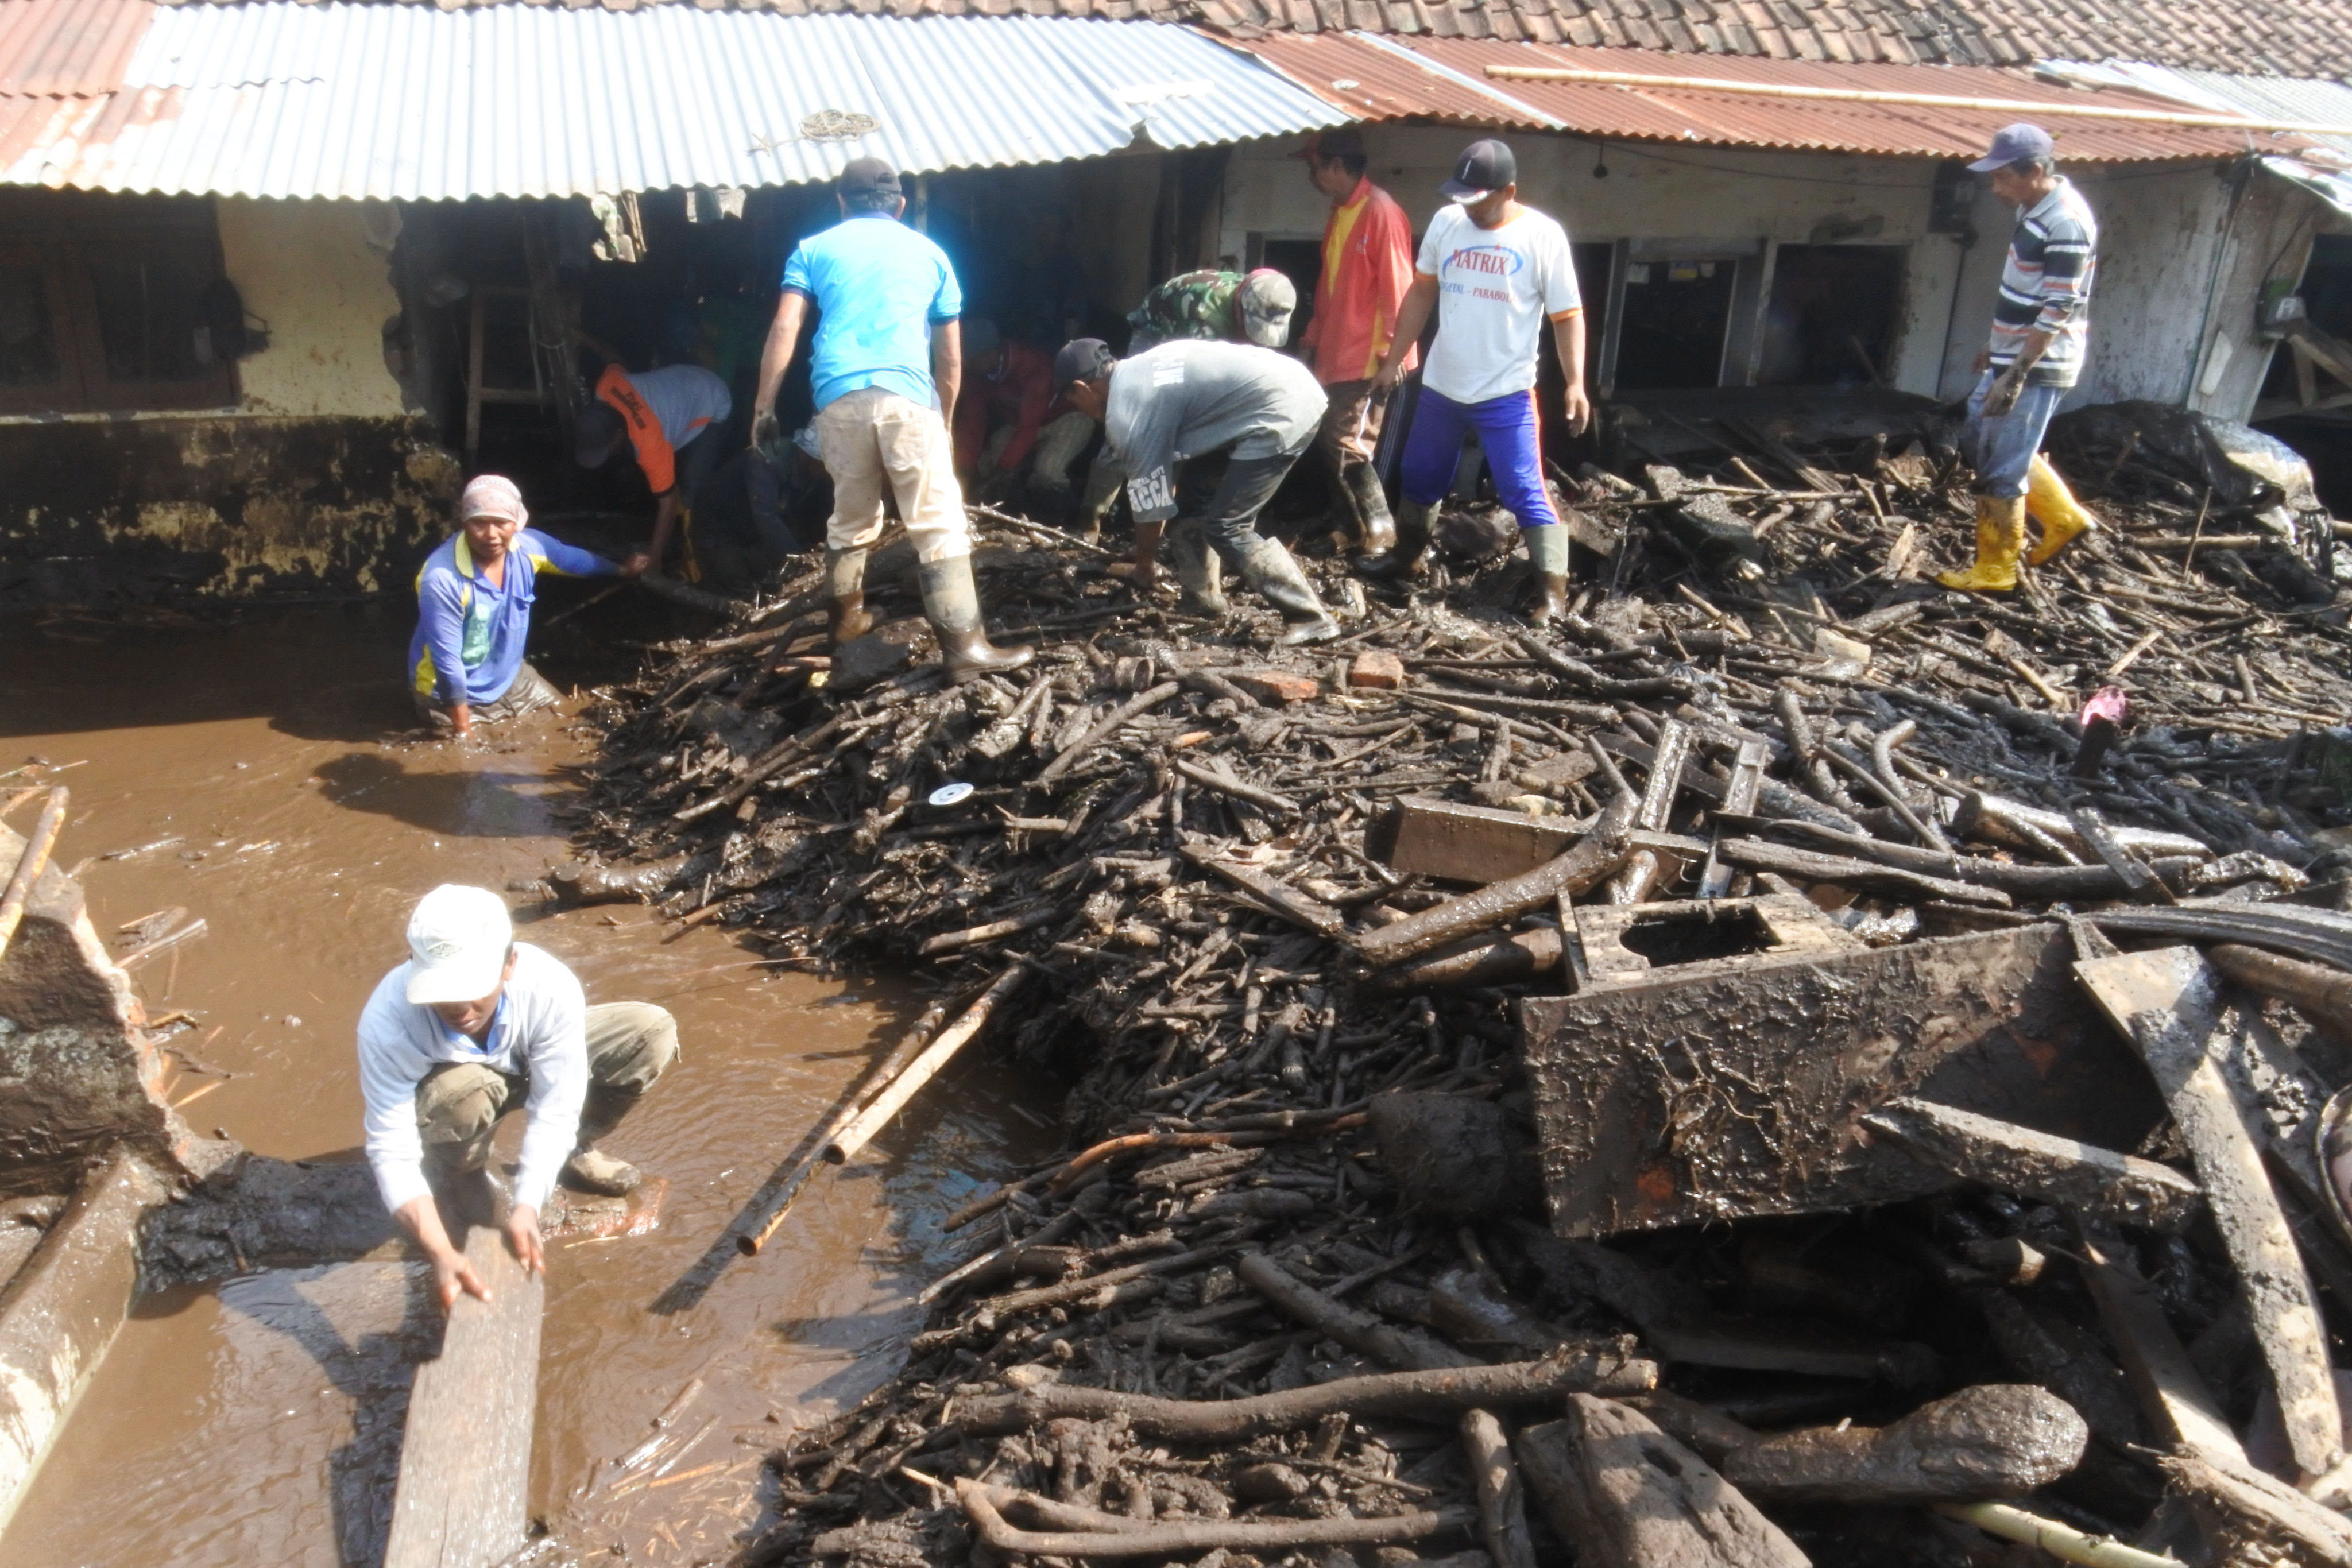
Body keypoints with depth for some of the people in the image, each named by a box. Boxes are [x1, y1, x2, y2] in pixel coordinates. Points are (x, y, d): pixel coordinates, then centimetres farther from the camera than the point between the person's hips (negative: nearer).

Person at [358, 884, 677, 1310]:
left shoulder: (550, 987, -37)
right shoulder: (388, 1022, -39)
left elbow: (554, 1109, -31)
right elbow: (392, 1151, -36)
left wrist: (526, 1206, -43)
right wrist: (441, 1252, -47)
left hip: (530, 1064, 2)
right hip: (447, 1082, -2)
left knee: (652, 1032, -18)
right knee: (460, 1090, -39)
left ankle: (575, 1152, 5)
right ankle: (464, 1180, -4)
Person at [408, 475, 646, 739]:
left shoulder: (529, 547, -16)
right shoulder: (442, 580, -34)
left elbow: (574, 559, 8)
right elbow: (447, 659, -27)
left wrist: (622, 570, 27)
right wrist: (463, 733, -22)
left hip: (510, 677, 6)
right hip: (452, 693, -6)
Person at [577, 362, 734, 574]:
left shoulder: (649, 439, -41)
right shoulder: (606, 386, -26)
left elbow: (668, 500, -31)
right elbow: (615, 368, 1)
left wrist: (654, 556, -24)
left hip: (713, 407, -8)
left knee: (689, 490, -17)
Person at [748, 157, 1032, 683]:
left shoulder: (813, 249, 18)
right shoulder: (929, 253, 21)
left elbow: (785, 330, 5)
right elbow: (950, 356, 21)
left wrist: (763, 407, 7)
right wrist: (946, 423, 31)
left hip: (839, 398, 2)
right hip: (907, 397, -2)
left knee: (851, 516, 21)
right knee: (940, 526, 0)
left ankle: (847, 619, 37)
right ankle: (964, 647, -5)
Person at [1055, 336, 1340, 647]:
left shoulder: (1126, 415, -9)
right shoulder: (1139, 371, 19)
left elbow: (1150, 501, -2)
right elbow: (1166, 474, 28)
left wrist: (1145, 567, 15)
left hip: (1282, 412, -10)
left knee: (1227, 528, -6)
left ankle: (1310, 619, -5)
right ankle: (1201, 598, 28)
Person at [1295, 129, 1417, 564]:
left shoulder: (1381, 212, -15)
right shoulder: (1338, 214, 13)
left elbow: (1397, 288, -18)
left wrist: (1394, 353, -19)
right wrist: (1311, 340, 20)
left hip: (1367, 359, -9)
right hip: (1335, 356, 9)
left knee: (1349, 448, -9)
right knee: (1327, 443, 9)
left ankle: (1381, 535, 1)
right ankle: (1358, 527, 18)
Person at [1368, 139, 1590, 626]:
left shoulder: (1543, 236, -12)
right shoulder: (1445, 223, 0)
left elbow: (1567, 316, -9)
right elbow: (1421, 293, 11)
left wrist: (1576, 383, -19)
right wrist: (1394, 359, 12)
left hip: (1506, 394, -5)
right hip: (1440, 385, 5)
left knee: (1525, 491, -8)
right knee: (1420, 477, 21)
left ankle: (1554, 589, -4)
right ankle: (1407, 553, 44)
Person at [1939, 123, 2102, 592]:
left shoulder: (2066, 225, -22)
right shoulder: (2037, 208, 8)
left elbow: (2057, 312, -23)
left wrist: (2014, 377, -25)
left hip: (2038, 367, -10)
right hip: (2014, 355, 10)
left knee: (2001, 469, -3)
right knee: (1983, 437, 21)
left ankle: (1994, 571, 10)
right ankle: (2063, 516, 30)